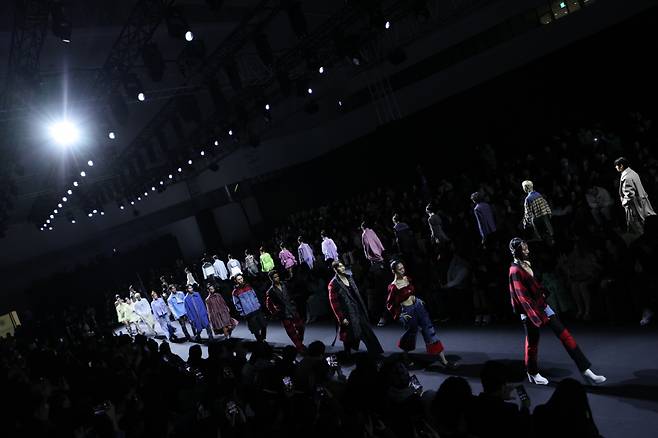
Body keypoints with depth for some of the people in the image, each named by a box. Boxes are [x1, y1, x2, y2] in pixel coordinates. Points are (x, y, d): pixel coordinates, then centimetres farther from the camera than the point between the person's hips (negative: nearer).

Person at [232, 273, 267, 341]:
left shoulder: (248, 286, 7)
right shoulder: (235, 292, -8)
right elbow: (237, 304, -5)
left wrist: (258, 305, 13)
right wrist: (242, 313, -6)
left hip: (257, 310, 5)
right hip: (249, 314, -5)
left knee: (264, 326, 8)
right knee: (256, 330, 0)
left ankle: (263, 339, 28)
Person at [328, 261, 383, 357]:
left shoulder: (349, 278, 8)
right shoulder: (333, 284, -13)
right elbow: (334, 302, -13)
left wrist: (364, 310, 13)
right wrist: (342, 318, -15)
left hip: (359, 311, 6)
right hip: (348, 315, -6)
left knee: (368, 334, 9)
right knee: (349, 338, 5)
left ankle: (376, 353, 19)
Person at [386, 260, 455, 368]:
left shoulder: (407, 279, 1)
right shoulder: (393, 287, -18)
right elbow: (389, 304, -9)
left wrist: (418, 300, 14)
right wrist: (399, 315, -11)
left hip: (418, 305, 6)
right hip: (407, 311, -6)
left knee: (429, 330, 3)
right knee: (412, 332, 9)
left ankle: (443, 359, 6)